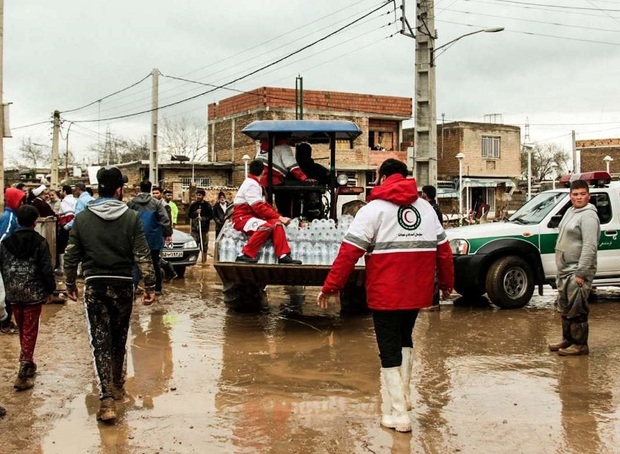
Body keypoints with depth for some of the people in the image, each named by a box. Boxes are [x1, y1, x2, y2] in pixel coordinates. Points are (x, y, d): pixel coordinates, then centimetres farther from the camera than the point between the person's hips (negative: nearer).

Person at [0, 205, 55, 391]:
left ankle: (27, 363, 33)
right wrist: (49, 290, 1)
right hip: (34, 293, -4)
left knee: (22, 330, 20)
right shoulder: (39, 242, -9)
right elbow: (46, 269, -10)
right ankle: (23, 375, -5)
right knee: (30, 331, 0)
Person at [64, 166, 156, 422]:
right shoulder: (131, 218, -6)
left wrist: (70, 283, 16)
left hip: (94, 286, 0)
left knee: (100, 341, -1)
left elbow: (71, 256, 3)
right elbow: (142, 256, -9)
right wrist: (150, 286, -3)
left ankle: (107, 399, -10)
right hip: (123, 285, 0)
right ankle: (117, 387, 34)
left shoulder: (82, 218, -1)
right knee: (119, 339, 17)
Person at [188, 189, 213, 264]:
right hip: (195, 228, 1)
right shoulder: (193, 205, 7)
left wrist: (203, 218, -14)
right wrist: (196, 212, -9)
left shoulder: (207, 205, 0)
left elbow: (211, 216, -1)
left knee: (204, 246, 3)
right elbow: (189, 215, 8)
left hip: (204, 228, -1)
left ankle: (204, 261, 13)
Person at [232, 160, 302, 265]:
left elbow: (263, 204, 16)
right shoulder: (251, 184, -15)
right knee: (266, 226, -32)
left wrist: (278, 217, 5)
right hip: (242, 218, -9)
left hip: (251, 216, 9)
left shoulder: (254, 184, 17)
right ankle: (245, 255, -27)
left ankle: (283, 256, -17)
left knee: (276, 224, -9)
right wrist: (279, 217, -18)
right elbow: (259, 208, -22)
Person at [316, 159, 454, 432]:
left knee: (389, 351, 4)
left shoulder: (374, 208, -6)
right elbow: (443, 250, 12)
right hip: (417, 293, 6)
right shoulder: (426, 208, 10)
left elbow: (349, 251, -13)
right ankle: (401, 396, 31)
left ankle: (398, 414, 4)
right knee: (404, 340, 26)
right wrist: (447, 282, 26)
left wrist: (331, 286, -9)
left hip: (386, 294, -5)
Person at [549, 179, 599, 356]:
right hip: (565, 270, 10)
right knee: (564, 308, 17)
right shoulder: (571, 211, 14)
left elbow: (589, 247, -22)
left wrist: (581, 273, -24)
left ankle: (580, 345, 2)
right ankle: (568, 340, 28)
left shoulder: (588, 216, -16)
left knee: (576, 310, -6)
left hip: (577, 271, -10)